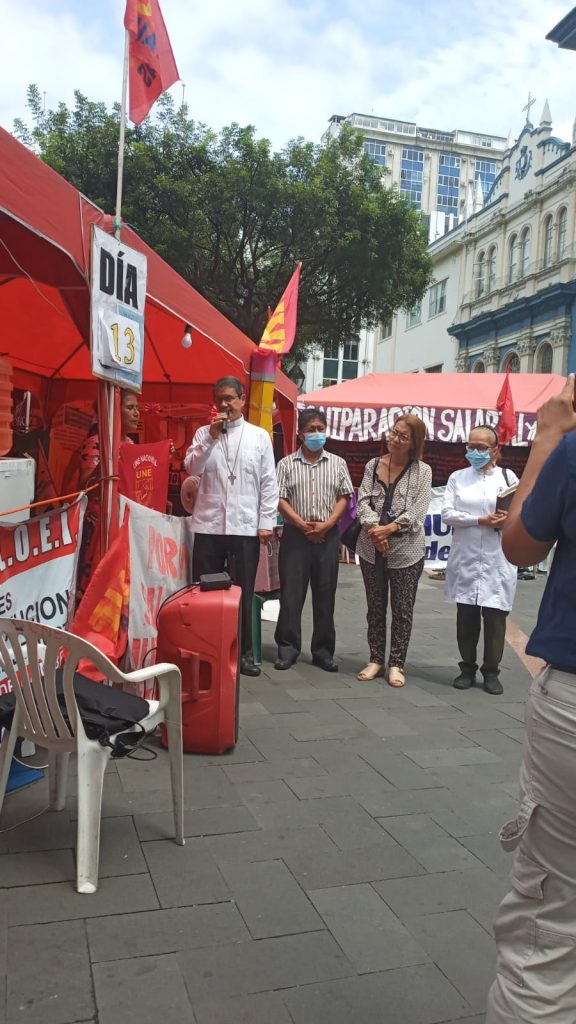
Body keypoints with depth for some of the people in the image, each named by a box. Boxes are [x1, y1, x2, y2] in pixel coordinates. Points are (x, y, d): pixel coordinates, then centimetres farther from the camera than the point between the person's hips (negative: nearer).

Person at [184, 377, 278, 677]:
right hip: (208, 525, 1)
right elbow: (192, 468, -4)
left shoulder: (259, 436, 6)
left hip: (246, 527, -1)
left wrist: (266, 523, -2)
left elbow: (268, 482, 4)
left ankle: (243, 652, 17)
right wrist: (212, 437, -13)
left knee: (243, 592, 6)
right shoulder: (204, 433, 9)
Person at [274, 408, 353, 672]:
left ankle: (323, 650, 13)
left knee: (325, 594, 5)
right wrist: (302, 524, -12)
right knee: (291, 593, 0)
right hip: (295, 534, -1)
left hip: (328, 536, 1)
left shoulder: (337, 463, 9)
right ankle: (288, 647, 9)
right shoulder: (286, 464, 4)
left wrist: (327, 524, -9)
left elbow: (344, 497, 5)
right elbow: (280, 499, -1)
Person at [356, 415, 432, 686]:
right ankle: (376, 660, 22)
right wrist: (373, 528, -17)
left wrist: (389, 528, -19)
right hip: (372, 548, 3)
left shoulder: (422, 471, -1)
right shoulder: (373, 465, 6)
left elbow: (418, 510, -9)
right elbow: (363, 500, 0)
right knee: (375, 607, 11)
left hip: (406, 550, -2)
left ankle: (396, 664, 15)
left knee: (402, 610, 4)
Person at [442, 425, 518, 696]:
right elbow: (447, 513, -3)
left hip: (497, 560, -1)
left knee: (495, 616, 1)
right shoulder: (457, 477, 7)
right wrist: (481, 520, -14)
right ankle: (467, 668, 20)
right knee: (466, 616, 7)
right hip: (466, 558, 1)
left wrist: (508, 520, -18)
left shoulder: (508, 477, 5)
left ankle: (491, 671, 14)